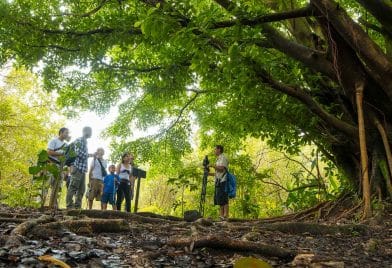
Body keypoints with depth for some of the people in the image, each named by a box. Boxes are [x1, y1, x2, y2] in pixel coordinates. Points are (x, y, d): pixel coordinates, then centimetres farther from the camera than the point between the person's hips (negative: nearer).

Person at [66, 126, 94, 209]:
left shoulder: (85, 142, 25)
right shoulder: (79, 140, -3)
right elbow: (78, 152, -15)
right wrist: (89, 155, -6)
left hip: (83, 169, 9)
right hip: (77, 167, -9)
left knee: (81, 189, 7)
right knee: (73, 187, -8)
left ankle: (77, 206, 10)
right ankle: (69, 206, -8)